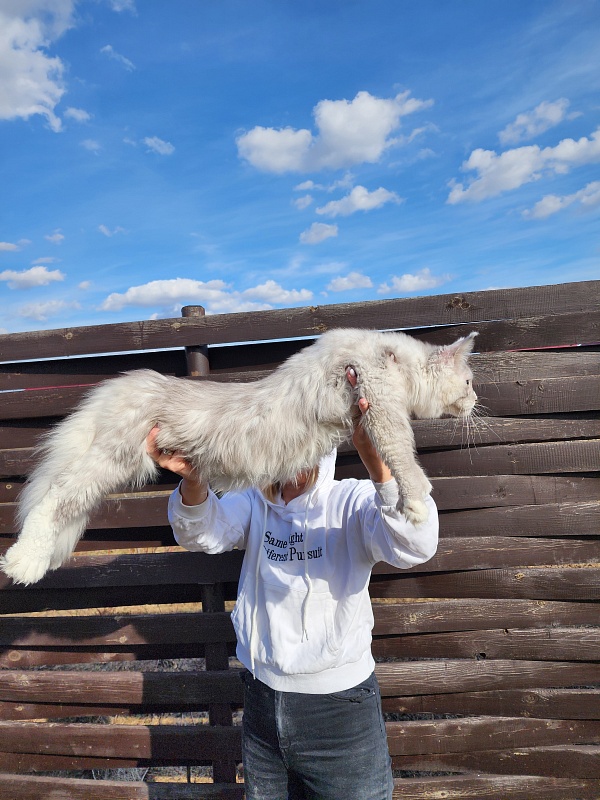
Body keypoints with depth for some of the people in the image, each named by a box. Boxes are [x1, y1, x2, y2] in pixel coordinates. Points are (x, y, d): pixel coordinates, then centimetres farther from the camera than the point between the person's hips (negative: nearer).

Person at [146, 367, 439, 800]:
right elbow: (205, 533, -22)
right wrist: (192, 479, -44)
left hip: (341, 703, -3)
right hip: (262, 699, 4)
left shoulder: (353, 501, -13)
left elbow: (415, 546, -33)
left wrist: (374, 454, -49)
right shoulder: (254, 504, -3)